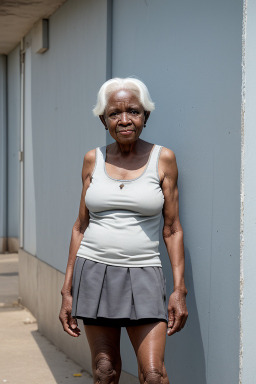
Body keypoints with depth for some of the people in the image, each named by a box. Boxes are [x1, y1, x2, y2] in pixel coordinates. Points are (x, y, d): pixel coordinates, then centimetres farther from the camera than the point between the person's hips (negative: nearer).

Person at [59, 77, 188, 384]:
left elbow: (172, 229, 1)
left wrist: (179, 289, -6)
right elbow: (81, 226, 9)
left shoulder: (162, 159, 0)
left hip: (142, 276, -2)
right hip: (94, 272, 2)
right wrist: (67, 290, 6)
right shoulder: (93, 159, 6)